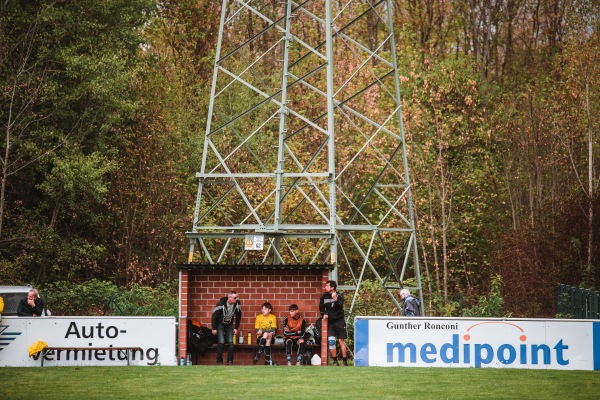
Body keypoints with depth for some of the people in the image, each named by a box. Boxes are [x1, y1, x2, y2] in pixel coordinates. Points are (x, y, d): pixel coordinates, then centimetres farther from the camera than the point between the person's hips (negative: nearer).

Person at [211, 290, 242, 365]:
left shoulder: (237, 304, -17)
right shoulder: (221, 304, -29)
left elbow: (238, 316, -1)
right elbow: (214, 315, -19)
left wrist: (236, 328, -1)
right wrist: (214, 328, -14)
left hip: (229, 324, 3)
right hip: (220, 324, -3)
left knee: (230, 342, -6)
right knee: (221, 342, -13)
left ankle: (230, 361, 2)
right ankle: (219, 361, -3)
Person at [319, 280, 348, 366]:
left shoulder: (339, 296, -6)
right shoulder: (324, 296, 5)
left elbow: (339, 307, -21)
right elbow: (321, 307, 17)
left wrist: (336, 300, -39)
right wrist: (324, 314, -1)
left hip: (339, 321, -3)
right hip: (330, 322, 3)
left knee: (341, 341, 0)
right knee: (331, 341, -7)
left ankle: (344, 361, 6)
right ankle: (335, 361, 1)